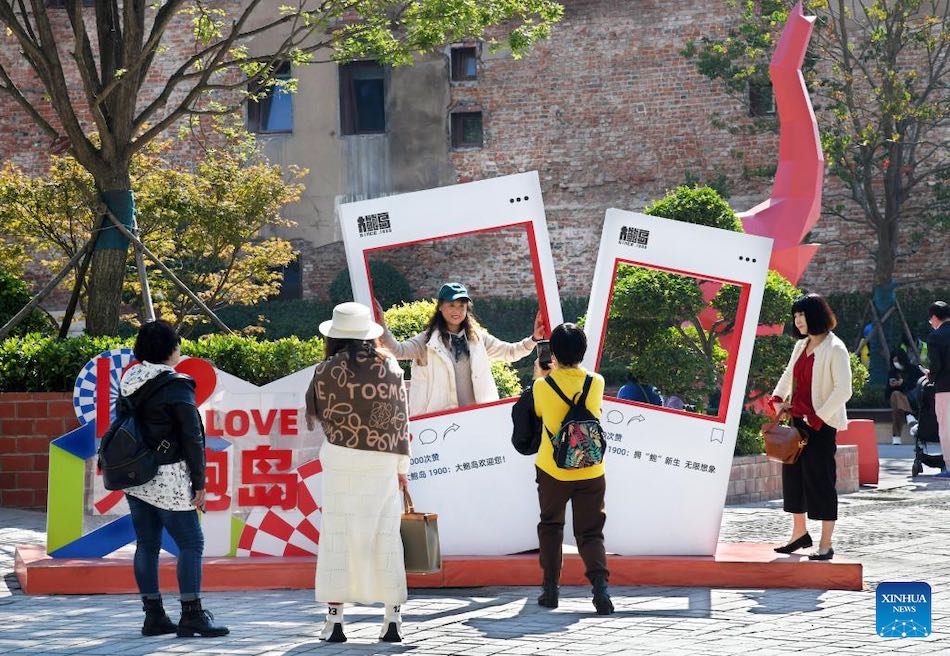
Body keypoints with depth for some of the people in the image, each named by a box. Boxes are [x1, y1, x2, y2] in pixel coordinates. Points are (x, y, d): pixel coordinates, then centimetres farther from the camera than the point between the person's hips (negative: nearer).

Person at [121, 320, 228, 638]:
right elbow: (192, 438, -12)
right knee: (191, 543, -2)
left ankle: (153, 615, 12)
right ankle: (191, 615, -5)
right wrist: (199, 483, -8)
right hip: (167, 476, -7)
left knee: (147, 544, 10)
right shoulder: (176, 387, -13)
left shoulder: (129, 383, 9)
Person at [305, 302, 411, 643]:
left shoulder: (327, 371, -3)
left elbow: (314, 410, 10)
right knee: (386, 537, 7)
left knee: (338, 536, 2)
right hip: (383, 461, 2)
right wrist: (402, 466, 13)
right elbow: (401, 418, 7)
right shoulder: (390, 367, 4)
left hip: (342, 459, -2)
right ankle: (392, 618, 8)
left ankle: (335, 618, 0)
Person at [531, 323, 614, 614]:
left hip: (552, 470, -1)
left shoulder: (543, 386, -10)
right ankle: (600, 584, -17)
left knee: (550, 526, 20)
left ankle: (550, 587, 17)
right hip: (590, 472, 1)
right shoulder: (596, 382, -5)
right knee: (590, 532, 6)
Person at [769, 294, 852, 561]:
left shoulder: (835, 349, -12)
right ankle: (799, 533, 27)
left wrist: (817, 418, -19)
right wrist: (778, 399, 11)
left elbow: (843, 390, -17)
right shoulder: (801, 346, 12)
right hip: (797, 419, 8)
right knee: (792, 474, 12)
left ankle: (825, 544, 1)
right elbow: (789, 375, 28)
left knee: (820, 479, -5)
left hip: (821, 425, -8)